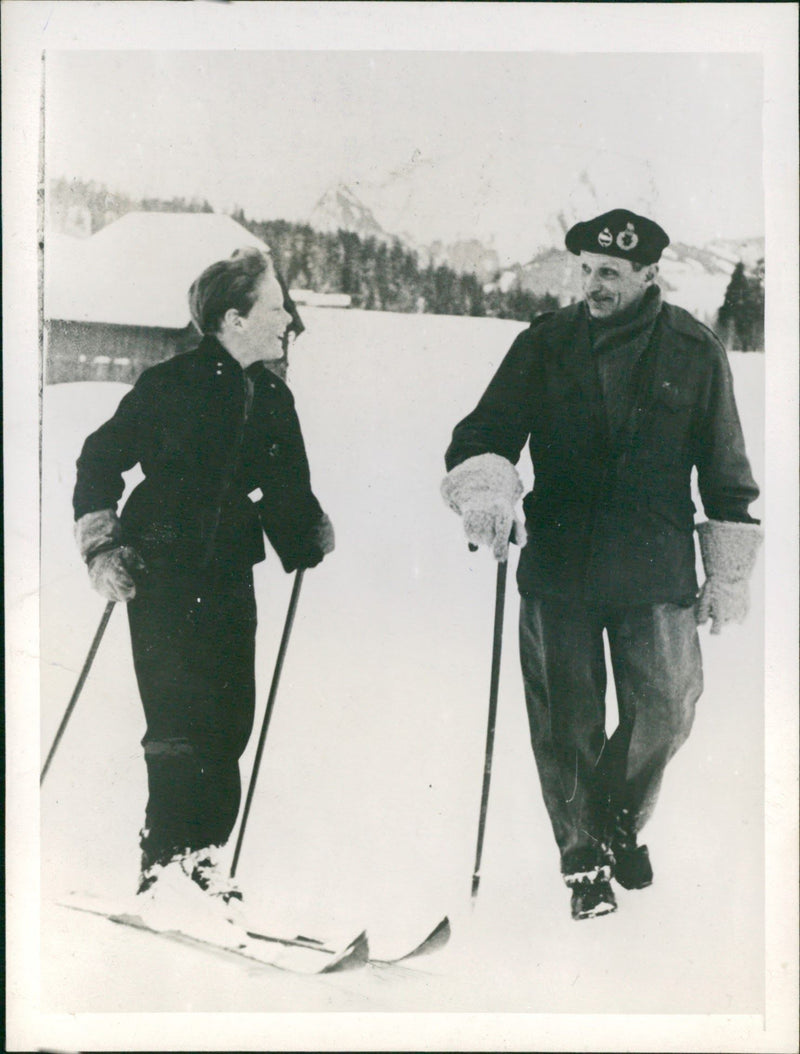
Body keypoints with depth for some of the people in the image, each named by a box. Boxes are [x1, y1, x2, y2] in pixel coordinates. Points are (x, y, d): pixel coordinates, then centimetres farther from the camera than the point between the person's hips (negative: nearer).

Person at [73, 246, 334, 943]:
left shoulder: (274, 400, 11)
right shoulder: (172, 384, -6)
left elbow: (289, 494, 18)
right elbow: (100, 461, 0)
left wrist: (310, 535, 3)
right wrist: (104, 546, -5)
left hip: (230, 579, 6)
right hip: (163, 572, -5)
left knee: (230, 722, 3)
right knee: (181, 723, -11)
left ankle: (200, 860, 16)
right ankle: (165, 872, -3)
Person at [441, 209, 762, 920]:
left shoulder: (695, 353, 1)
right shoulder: (546, 343, 2)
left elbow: (725, 472, 8)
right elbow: (486, 430, 0)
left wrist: (729, 574, 8)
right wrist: (485, 484, -23)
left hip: (656, 570, 0)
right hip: (558, 567, 0)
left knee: (666, 709, 1)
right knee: (566, 722, 5)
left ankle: (621, 825, 31)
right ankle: (585, 858, 27)